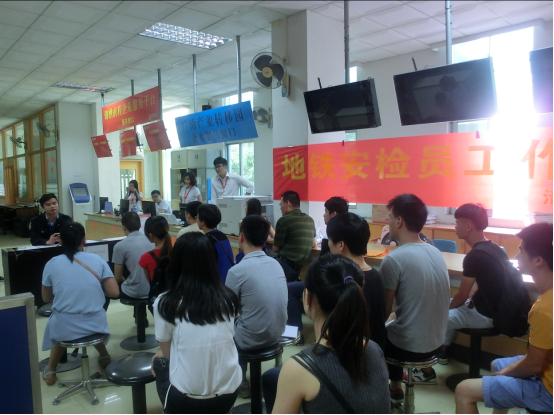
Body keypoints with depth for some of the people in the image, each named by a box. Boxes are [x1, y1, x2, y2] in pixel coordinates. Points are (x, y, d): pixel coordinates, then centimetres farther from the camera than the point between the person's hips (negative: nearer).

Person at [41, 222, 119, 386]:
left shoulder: (52, 264, -3)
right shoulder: (97, 260, -4)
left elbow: (46, 298, 10)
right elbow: (114, 292, -6)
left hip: (64, 327, 0)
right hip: (95, 324, 0)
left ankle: (50, 371, 41)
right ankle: (104, 357, 47)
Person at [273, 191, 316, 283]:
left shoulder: (283, 220, -8)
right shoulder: (310, 220, 11)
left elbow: (275, 249, -2)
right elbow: (314, 245, 22)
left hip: (286, 265, -7)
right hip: (302, 267, 7)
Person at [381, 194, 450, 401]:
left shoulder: (394, 259, -21)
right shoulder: (436, 252, 1)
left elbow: (383, 312, -12)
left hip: (409, 346, -6)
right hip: (436, 342, 7)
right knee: (391, 328, 30)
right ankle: (395, 388, 35)